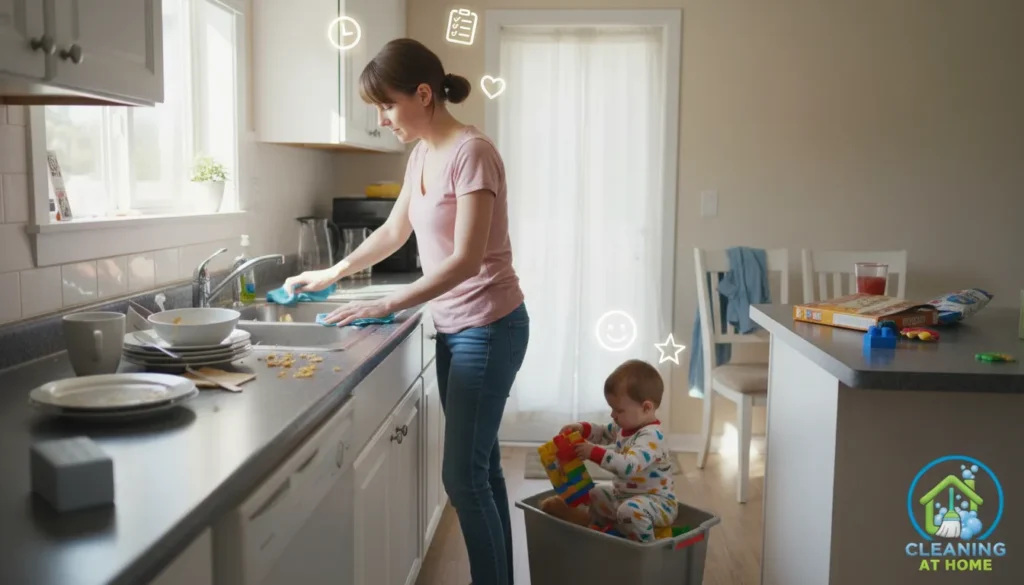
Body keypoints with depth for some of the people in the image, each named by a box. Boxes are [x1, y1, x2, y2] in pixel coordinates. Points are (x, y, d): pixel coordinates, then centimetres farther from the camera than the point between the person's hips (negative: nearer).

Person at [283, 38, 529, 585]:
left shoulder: (471, 152, -18)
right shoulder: (421, 154, 9)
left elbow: (466, 259, -23)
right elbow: (393, 232, 22)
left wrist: (386, 305, -24)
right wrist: (331, 274, 21)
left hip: (488, 328, -9)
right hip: (453, 327, 9)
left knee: (463, 476, -6)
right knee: (479, 468, 15)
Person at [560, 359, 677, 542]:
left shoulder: (651, 437, -30)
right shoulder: (626, 426, 1)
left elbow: (629, 466, -43)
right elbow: (604, 432, 19)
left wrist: (594, 452, -39)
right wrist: (582, 428, -1)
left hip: (656, 502, -10)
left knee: (630, 510, -39)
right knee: (595, 494, 22)